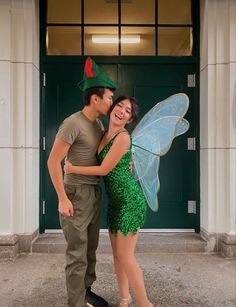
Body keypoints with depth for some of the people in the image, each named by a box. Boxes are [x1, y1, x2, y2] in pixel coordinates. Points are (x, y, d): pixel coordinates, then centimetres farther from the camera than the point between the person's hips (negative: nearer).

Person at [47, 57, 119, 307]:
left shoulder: (98, 123, 9)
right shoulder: (73, 123, -16)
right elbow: (53, 161, -16)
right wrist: (62, 198, -17)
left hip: (94, 191, 8)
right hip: (77, 193, -8)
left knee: (91, 249, 17)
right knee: (77, 253, 0)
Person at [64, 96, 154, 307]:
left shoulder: (123, 137, -16)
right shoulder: (105, 134, 9)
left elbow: (104, 170, -15)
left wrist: (72, 169, -6)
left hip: (130, 200, -8)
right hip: (115, 201, 8)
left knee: (125, 256, -3)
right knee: (116, 253, 15)